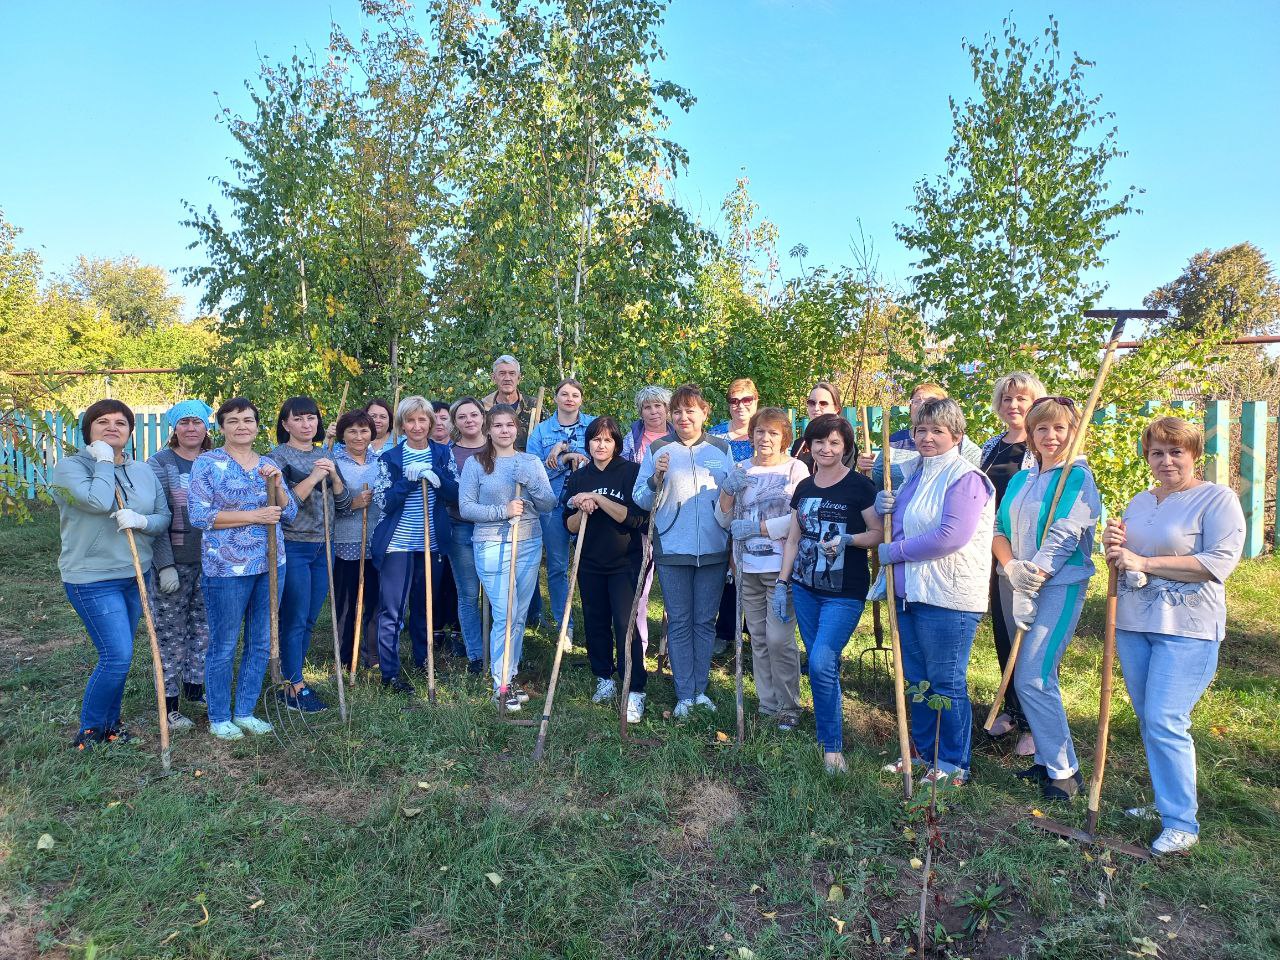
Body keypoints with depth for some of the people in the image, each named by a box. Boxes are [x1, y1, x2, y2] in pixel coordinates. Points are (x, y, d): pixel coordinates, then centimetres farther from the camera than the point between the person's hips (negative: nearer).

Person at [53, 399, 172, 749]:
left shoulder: (144, 473, 7)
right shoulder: (70, 466, -9)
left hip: (135, 576, 6)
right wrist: (104, 461, -15)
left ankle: (109, 724, 31)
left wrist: (141, 520, -16)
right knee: (117, 657, -11)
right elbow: (99, 501, -27)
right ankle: (88, 731, 10)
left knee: (117, 656, 15)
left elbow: (164, 517, 5)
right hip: (92, 579, -6)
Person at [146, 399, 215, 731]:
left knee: (204, 625, 11)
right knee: (170, 630, 3)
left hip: (210, 560, 4)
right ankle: (169, 701, 13)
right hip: (173, 561, -4)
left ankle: (195, 685, 27)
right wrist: (165, 564, -16)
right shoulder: (160, 463, -5)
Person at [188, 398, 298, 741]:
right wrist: (253, 516, -17)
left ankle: (245, 712, 26)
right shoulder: (207, 464, -5)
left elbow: (289, 512, 7)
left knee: (261, 643, 12)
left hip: (271, 565, 5)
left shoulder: (268, 465, 10)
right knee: (223, 646, 5)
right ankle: (219, 718, 21)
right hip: (226, 568, -5)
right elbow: (199, 516, -13)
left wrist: (276, 485, -11)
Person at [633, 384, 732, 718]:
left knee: (705, 622, 10)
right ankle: (684, 695, 13)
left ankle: (700, 689, 22)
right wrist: (656, 478, -19)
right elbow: (640, 500, -1)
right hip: (672, 549, -1)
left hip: (713, 550, 2)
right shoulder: (656, 450, 1)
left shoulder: (722, 449, 7)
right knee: (679, 623, 5)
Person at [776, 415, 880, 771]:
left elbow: (879, 534, -6)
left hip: (845, 593, -5)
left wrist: (847, 539, -22)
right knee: (818, 665, 12)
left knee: (822, 663, -15)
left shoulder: (859, 486, -7)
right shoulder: (804, 488, 9)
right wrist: (781, 583, 9)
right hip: (805, 589, 6)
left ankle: (832, 746, 1)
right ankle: (825, 734, 28)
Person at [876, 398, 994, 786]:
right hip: (910, 592, 8)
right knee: (917, 680, 17)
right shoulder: (915, 475, 14)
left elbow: (952, 536, -25)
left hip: (948, 597, -8)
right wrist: (882, 506, 1)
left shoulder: (965, 477, -13)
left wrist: (893, 552, -16)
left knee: (946, 683, 3)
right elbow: (898, 525, 25)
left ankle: (953, 765, 18)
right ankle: (924, 753, 31)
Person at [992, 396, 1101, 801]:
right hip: (1015, 585, 6)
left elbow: (1063, 538, -15)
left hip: (1058, 587, -6)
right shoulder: (1020, 480, 13)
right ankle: (1045, 760, 24)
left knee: (1032, 679, -11)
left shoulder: (1077, 478, -6)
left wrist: (1032, 580, -20)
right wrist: (1011, 567, -13)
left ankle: (1064, 770, 3)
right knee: (1034, 677, 11)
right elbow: (999, 528, 6)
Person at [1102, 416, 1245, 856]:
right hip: (1132, 624, 7)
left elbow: (1219, 562, -18)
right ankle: (1165, 802, 27)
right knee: (1148, 721, 12)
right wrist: (1114, 547, -1)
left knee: (1165, 722, -10)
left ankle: (1182, 823, 1)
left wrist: (1144, 562, -20)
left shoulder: (1217, 499, -6)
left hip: (1187, 630, -7)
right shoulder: (1138, 503, 15)